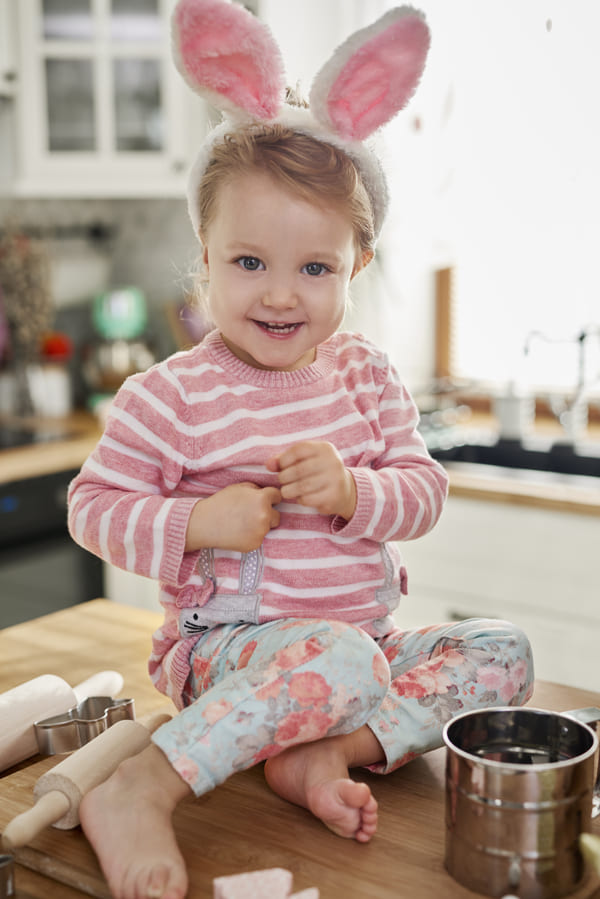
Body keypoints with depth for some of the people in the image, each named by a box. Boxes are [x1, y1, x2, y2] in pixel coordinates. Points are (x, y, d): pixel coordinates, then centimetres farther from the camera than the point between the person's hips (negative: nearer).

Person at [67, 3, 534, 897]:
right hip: (226, 646, -6)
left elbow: (424, 490, 3)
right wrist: (196, 523, -23)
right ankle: (135, 796, -31)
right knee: (341, 659, -35)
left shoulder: (366, 373, 2)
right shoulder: (171, 396, -11)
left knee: (501, 648, -6)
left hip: (364, 635, 7)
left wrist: (353, 492, -20)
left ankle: (325, 751, -20)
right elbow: (93, 504, -6)